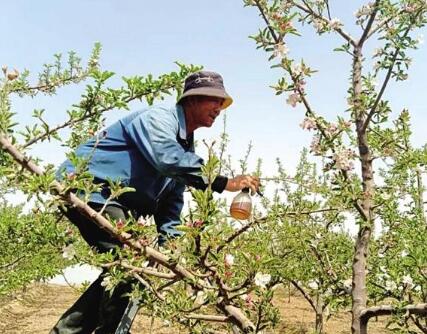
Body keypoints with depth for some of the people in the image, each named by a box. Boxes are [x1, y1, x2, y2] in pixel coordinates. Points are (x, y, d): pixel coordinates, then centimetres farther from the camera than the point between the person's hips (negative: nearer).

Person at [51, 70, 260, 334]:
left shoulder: (186, 150, 14)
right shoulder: (158, 118, -13)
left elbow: (169, 211, 14)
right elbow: (168, 160, -36)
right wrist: (224, 183, -34)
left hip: (117, 203, 10)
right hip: (86, 186, -10)